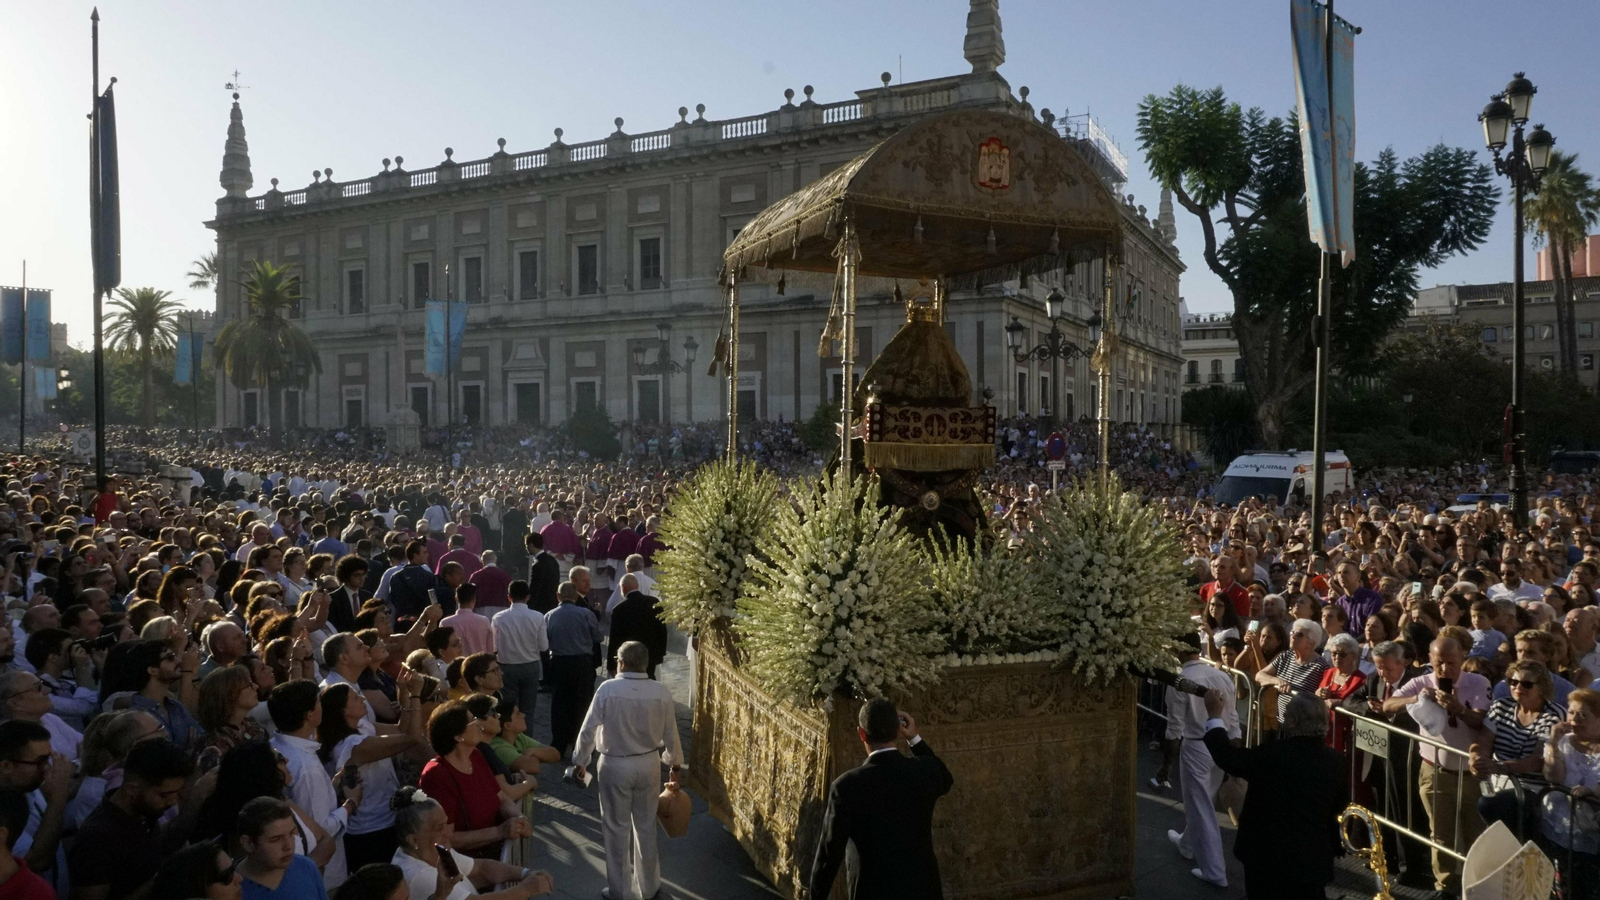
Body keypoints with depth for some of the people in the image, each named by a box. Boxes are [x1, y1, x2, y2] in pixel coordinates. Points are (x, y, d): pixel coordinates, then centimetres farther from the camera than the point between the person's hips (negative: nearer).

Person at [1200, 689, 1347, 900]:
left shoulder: (1275, 754, -23)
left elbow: (1230, 758, -13)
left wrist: (1214, 716, -4)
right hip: (1314, 859, 5)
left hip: (1269, 856, -5)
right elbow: (1339, 805, 8)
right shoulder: (1334, 760, -6)